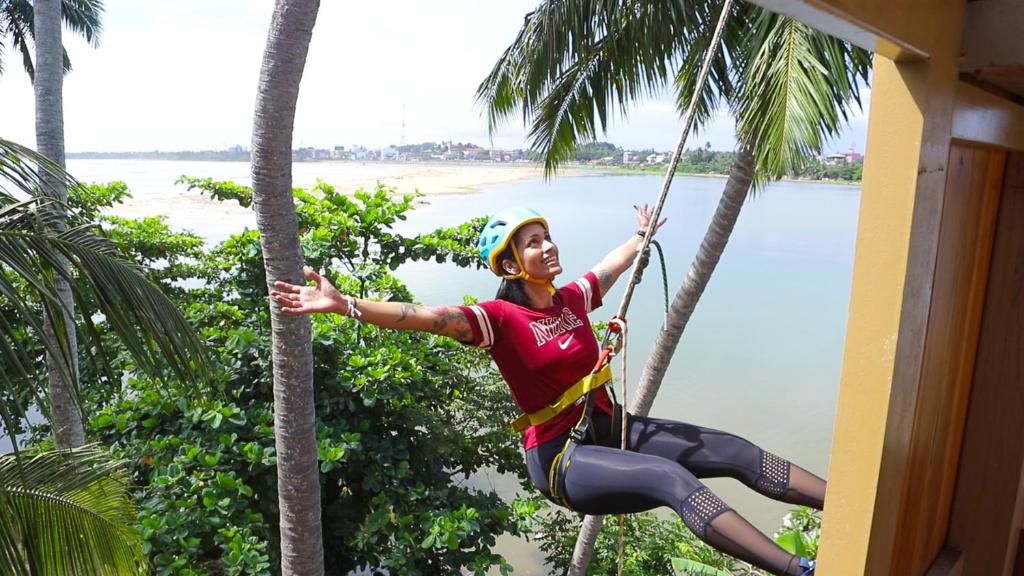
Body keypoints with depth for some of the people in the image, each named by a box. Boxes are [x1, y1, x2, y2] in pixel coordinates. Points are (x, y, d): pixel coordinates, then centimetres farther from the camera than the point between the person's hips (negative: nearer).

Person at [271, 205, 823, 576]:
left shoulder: (573, 298, 5)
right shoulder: (501, 319, -14)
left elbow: (616, 261, 25)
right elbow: (426, 317, -27)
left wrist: (643, 234, 42)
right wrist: (341, 304, -38)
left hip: (612, 428, 7)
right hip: (561, 457, -7)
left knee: (734, 451, -1)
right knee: (675, 478, -29)